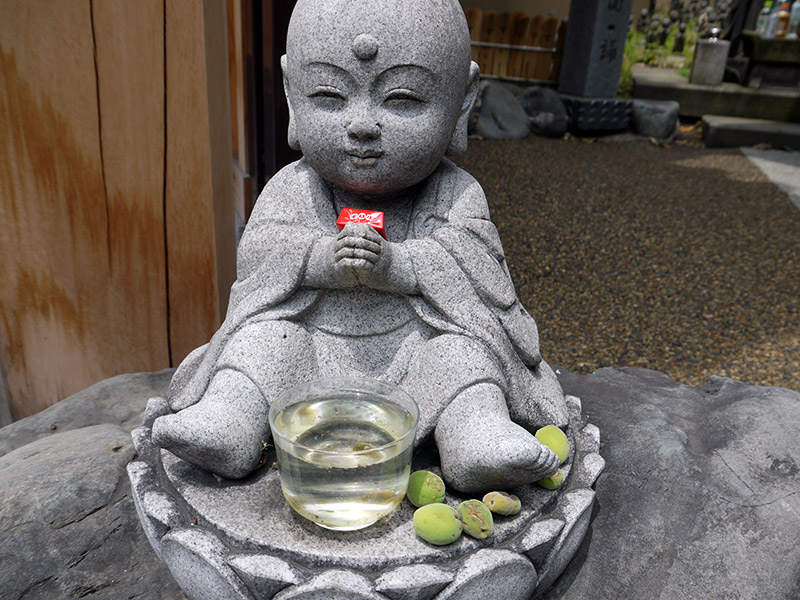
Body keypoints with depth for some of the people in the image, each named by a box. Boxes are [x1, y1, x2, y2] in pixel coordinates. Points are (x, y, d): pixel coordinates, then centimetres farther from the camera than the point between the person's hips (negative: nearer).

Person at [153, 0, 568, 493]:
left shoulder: (456, 194, -3)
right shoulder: (293, 188, 2)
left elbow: (470, 262, -13)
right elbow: (260, 251, -7)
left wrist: (393, 265, -29)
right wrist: (325, 261, -26)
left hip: (413, 348, -1)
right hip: (311, 350, 2)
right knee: (268, 330, -18)